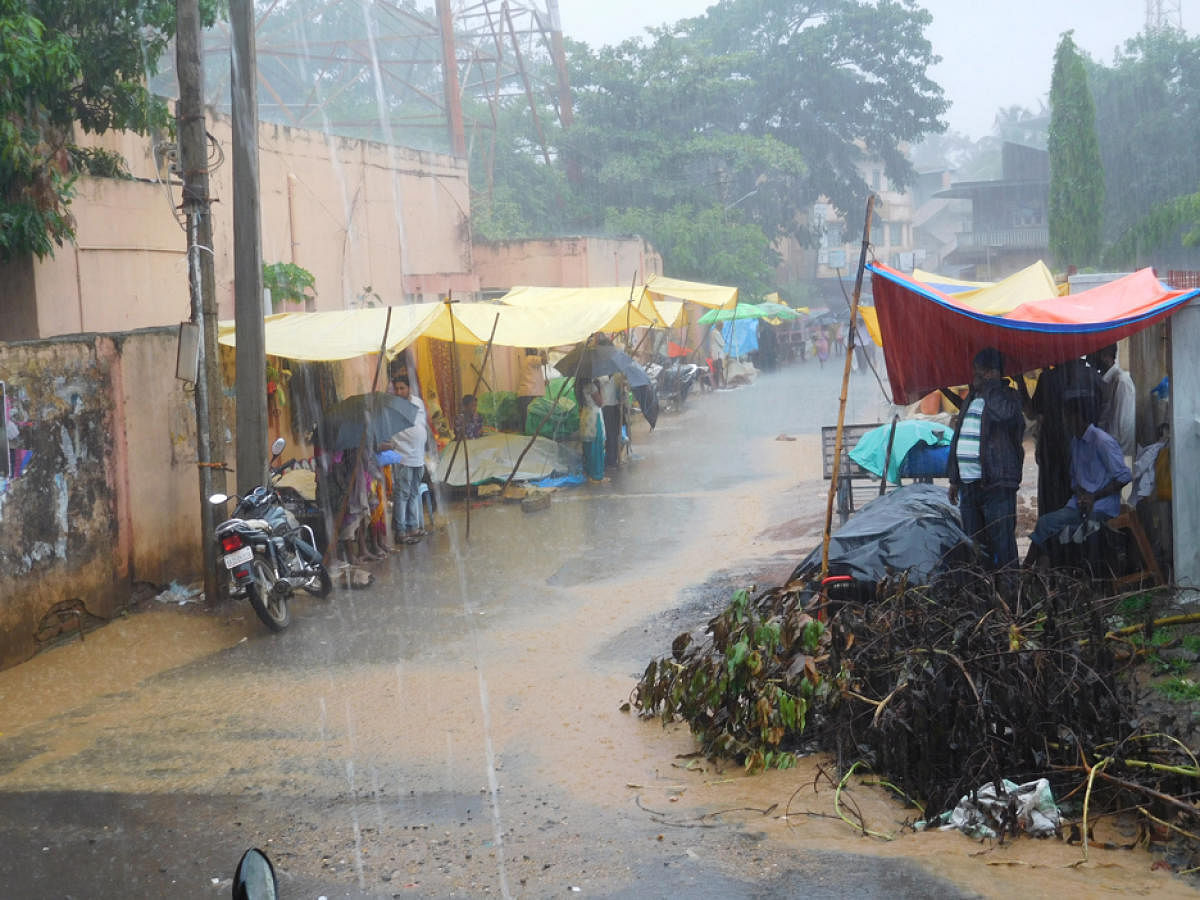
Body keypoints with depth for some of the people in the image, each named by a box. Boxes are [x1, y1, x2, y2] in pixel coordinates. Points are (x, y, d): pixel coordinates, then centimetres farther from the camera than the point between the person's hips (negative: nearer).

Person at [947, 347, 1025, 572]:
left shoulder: (1007, 396, -4)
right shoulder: (970, 400, 18)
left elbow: (1005, 412, -31)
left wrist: (991, 385, -16)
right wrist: (954, 480, 20)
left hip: (996, 485, -8)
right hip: (968, 484, 8)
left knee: (1002, 543, -7)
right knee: (974, 543, 12)